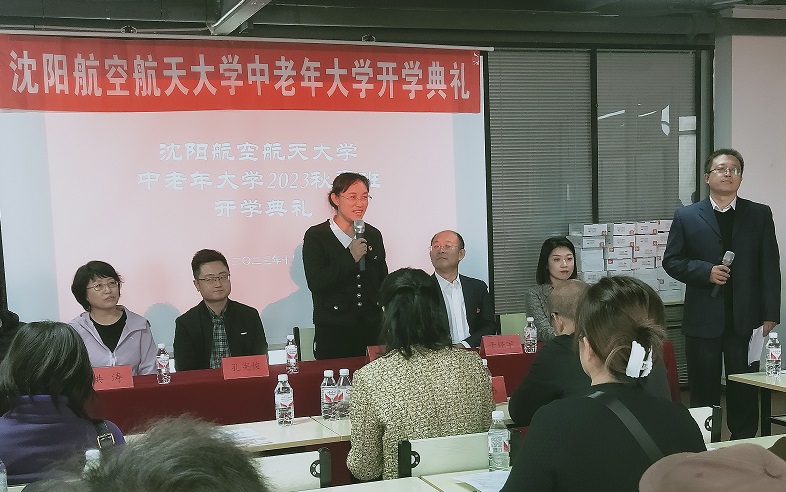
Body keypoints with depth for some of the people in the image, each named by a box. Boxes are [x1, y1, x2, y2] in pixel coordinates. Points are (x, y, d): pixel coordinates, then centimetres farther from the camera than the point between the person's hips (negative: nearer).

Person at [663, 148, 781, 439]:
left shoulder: (760, 215, 7)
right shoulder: (686, 217, 5)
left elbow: (770, 267, 3)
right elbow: (671, 261, 3)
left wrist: (770, 315, -4)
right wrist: (706, 271, -13)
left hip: (745, 318, 0)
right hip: (703, 318, 0)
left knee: (745, 390, 5)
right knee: (703, 390, 7)